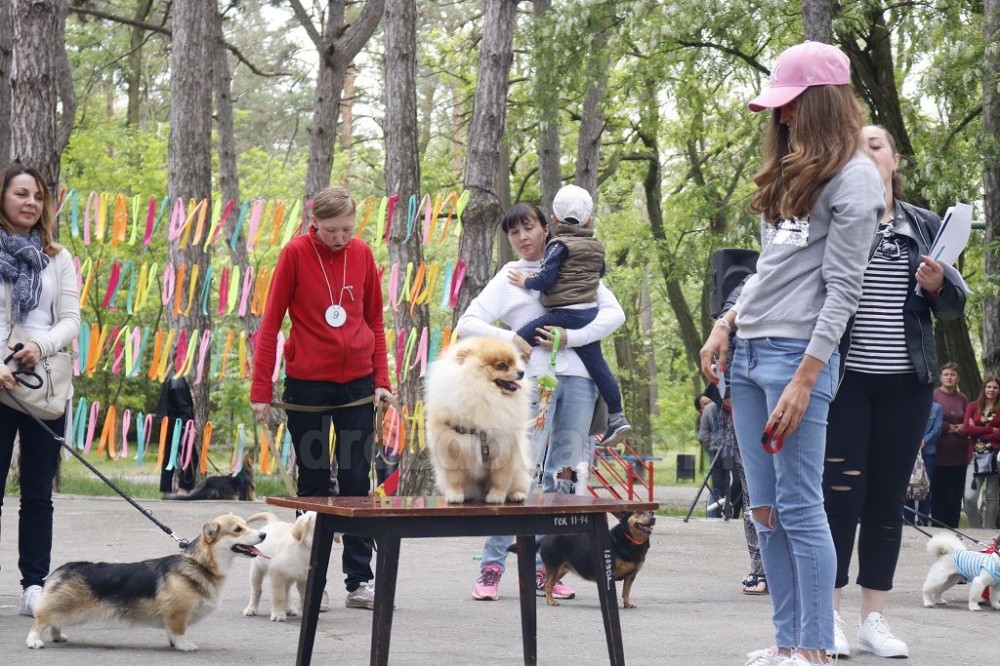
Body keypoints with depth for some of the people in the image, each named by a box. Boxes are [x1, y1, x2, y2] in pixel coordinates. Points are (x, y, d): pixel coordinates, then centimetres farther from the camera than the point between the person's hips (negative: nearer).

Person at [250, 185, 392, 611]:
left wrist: (381, 378, 3)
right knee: (314, 483, 4)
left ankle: (359, 581, 7)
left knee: (356, 481, 3)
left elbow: (374, 320, 11)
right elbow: (271, 321, -4)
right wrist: (261, 390, -7)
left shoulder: (362, 254, 3)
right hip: (307, 383, -2)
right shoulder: (295, 254, -6)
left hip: (357, 382, 3)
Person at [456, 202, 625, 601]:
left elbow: (614, 314, 4)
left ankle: (542, 568, 10)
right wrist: (509, 340, -12)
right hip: (532, 378, -3)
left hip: (578, 378, 3)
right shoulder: (508, 279, 9)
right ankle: (491, 567, -9)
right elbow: (467, 325, 2)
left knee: (561, 476, 4)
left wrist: (569, 337, -8)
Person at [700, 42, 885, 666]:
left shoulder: (854, 179, -6)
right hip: (749, 352, 8)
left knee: (799, 507, -9)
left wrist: (804, 379, -16)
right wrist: (726, 324, 12)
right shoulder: (792, 170, 20)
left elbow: (842, 288, -11)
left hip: (797, 352, -8)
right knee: (765, 510, 6)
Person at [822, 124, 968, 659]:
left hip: (906, 381, 3)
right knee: (840, 494, -5)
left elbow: (954, 308, 11)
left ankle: (874, 619, 11)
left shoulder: (926, 226, 10)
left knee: (887, 500, 5)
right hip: (844, 376, -3)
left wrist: (938, 287, -10)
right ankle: (829, 616, 2)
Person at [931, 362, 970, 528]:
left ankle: (952, 529, 10)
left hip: (959, 454, 4)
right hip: (939, 454, -4)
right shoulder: (933, 395, -3)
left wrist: (950, 427, -9)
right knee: (939, 495, -1)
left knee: (956, 495, 5)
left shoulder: (962, 398, 10)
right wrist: (952, 427, -6)